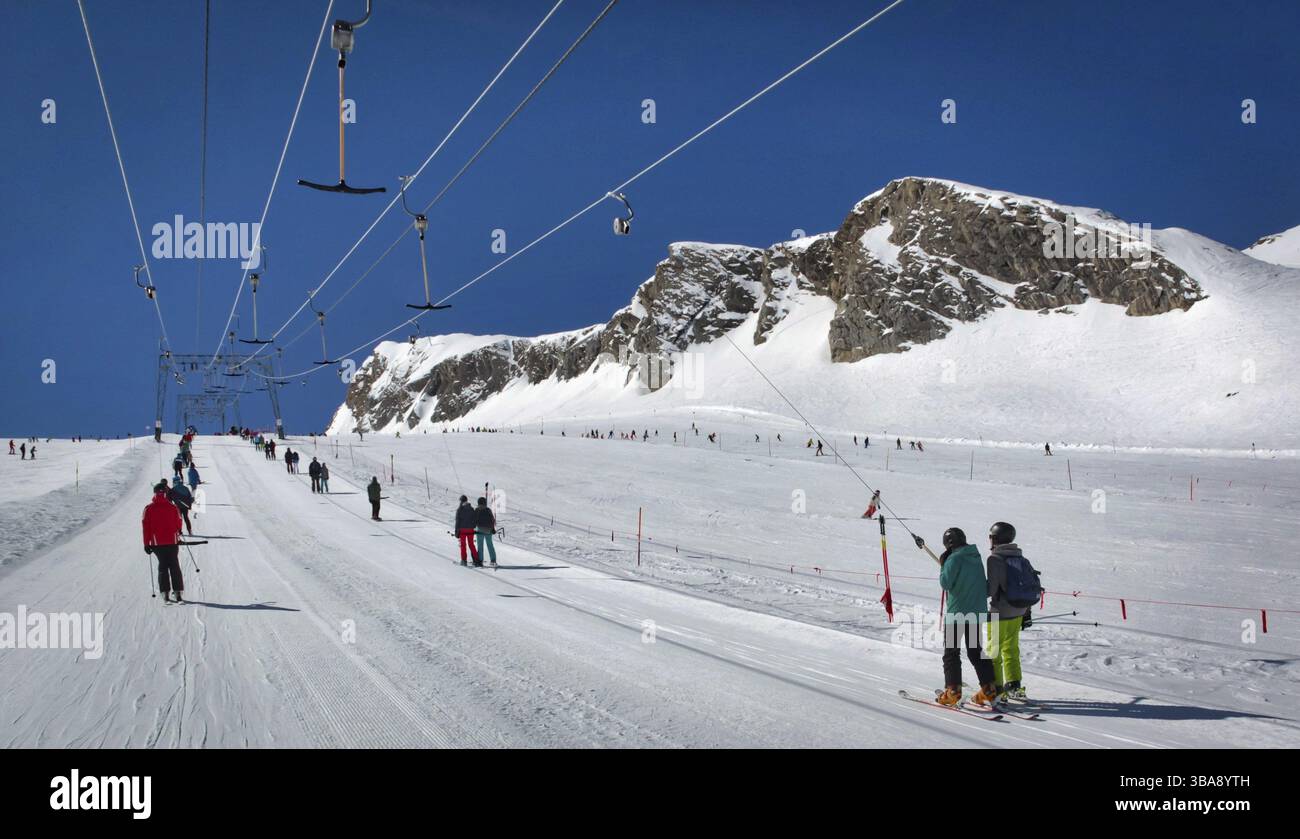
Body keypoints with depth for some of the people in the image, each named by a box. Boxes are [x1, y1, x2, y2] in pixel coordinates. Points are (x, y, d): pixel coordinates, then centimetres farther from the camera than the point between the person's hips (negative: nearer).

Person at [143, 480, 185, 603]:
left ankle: (165, 593, 3)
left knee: (163, 566, 11)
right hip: (172, 541, 0)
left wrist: (147, 544, 2)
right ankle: (178, 593, 0)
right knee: (175, 566, 6)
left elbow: (145, 527, -3)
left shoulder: (149, 509, -4)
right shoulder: (172, 507, -4)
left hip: (157, 543, 0)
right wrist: (178, 534, 28)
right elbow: (178, 524, 5)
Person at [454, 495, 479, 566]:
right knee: (471, 545, 10)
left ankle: (464, 560, 2)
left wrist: (456, 531, -3)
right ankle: (476, 559, 2)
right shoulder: (471, 509, 2)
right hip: (470, 529, 3)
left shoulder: (459, 509, -7)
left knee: (463, 545, 5)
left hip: (462, 529, -3)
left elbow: (457, 521, -7)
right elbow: (474, 520, 6)